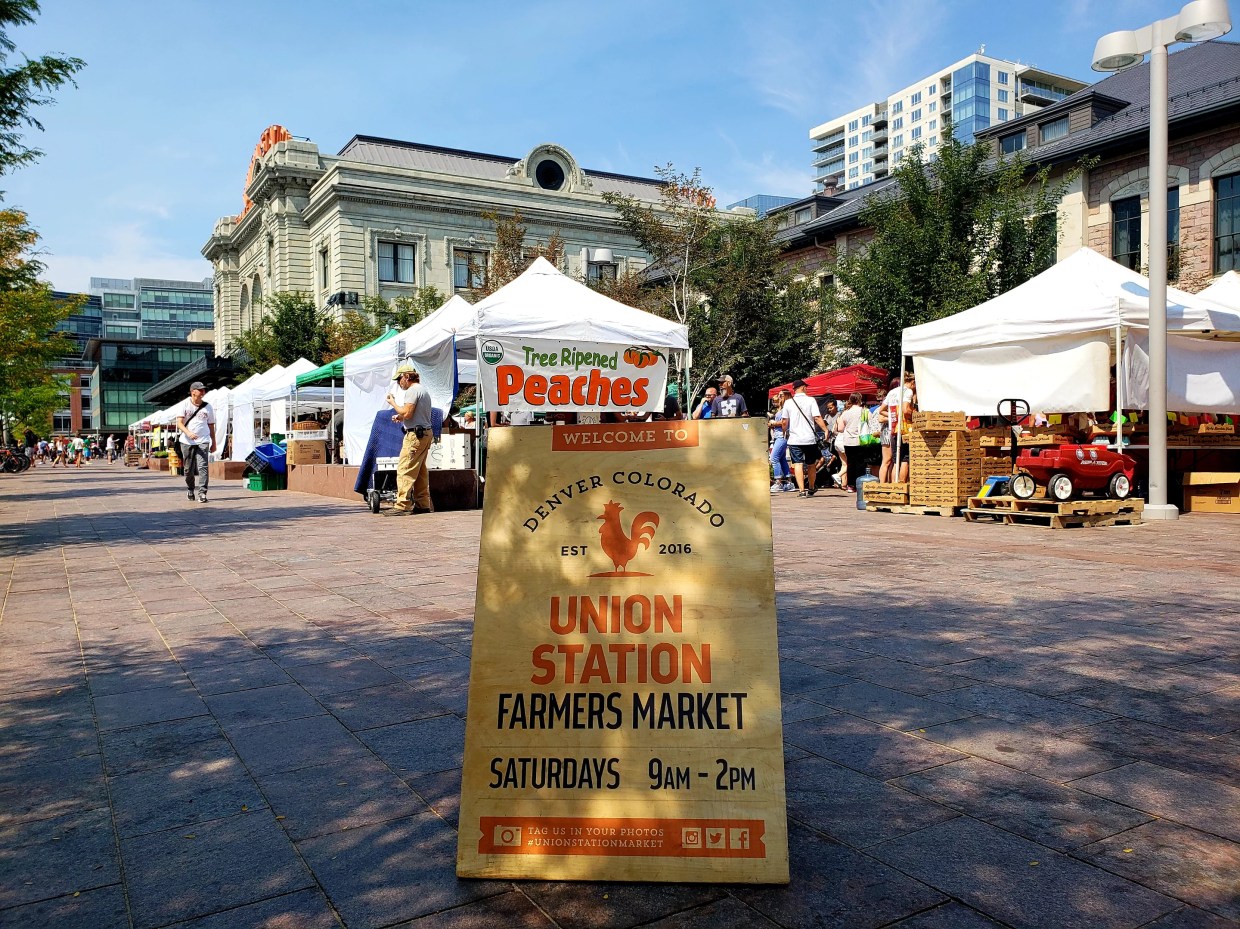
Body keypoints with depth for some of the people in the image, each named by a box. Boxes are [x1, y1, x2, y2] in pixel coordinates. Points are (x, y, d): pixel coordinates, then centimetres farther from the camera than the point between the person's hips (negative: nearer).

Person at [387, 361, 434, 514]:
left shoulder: (412, 390, -10)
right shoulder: (424, 390, 21)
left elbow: (407, 413, -18)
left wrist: (393, 403, -4)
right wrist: (400, 417, 17)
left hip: (415, 434, -10)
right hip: (427, 433, 10)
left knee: (405, 470, -10)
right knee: (421, 471, 13)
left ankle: (403, 504, -13)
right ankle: (423, 504, 15)